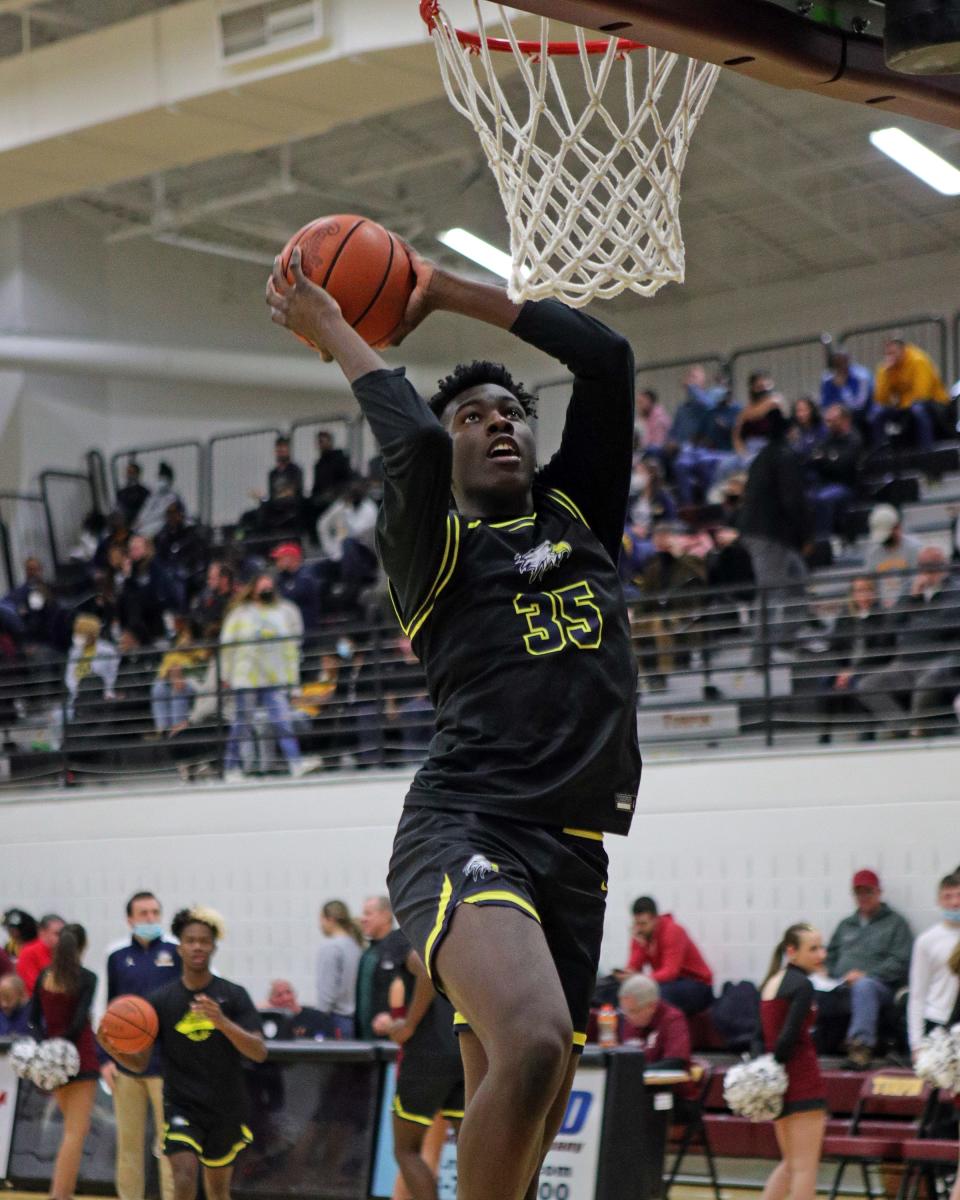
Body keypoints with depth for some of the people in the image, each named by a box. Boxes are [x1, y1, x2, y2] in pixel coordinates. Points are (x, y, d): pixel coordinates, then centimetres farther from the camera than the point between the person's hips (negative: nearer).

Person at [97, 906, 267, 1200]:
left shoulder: (233, 996, -5)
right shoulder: (161, 1000, -3)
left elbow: (259, 1052, -13)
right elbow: (140, 1063, -2)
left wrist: (222, 1022, -29)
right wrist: (114, 1050, -24)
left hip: (225, 1108, 1)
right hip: (181, 1106, -1)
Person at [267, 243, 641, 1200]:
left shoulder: (578, 511, 20)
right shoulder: (431, 544, 5)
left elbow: (605, 358, 13)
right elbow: (413, 444, -16)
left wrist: (443, 290, 17)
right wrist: (328, 329, -1)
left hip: (574, 851, 6)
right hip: (467, 830, -6)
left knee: (517, 1112, 6)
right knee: (533, 1047, -32)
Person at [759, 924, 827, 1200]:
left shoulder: (771, 983, 13)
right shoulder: (802, 985, -12)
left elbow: (763, 1035, 11)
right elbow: (789, 1036, -20)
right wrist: (775, 1066, -7)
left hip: (779, 1082, 9)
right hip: (802, 1081, -9)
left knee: (790, 1163, 20)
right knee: (805, 1167, -3)